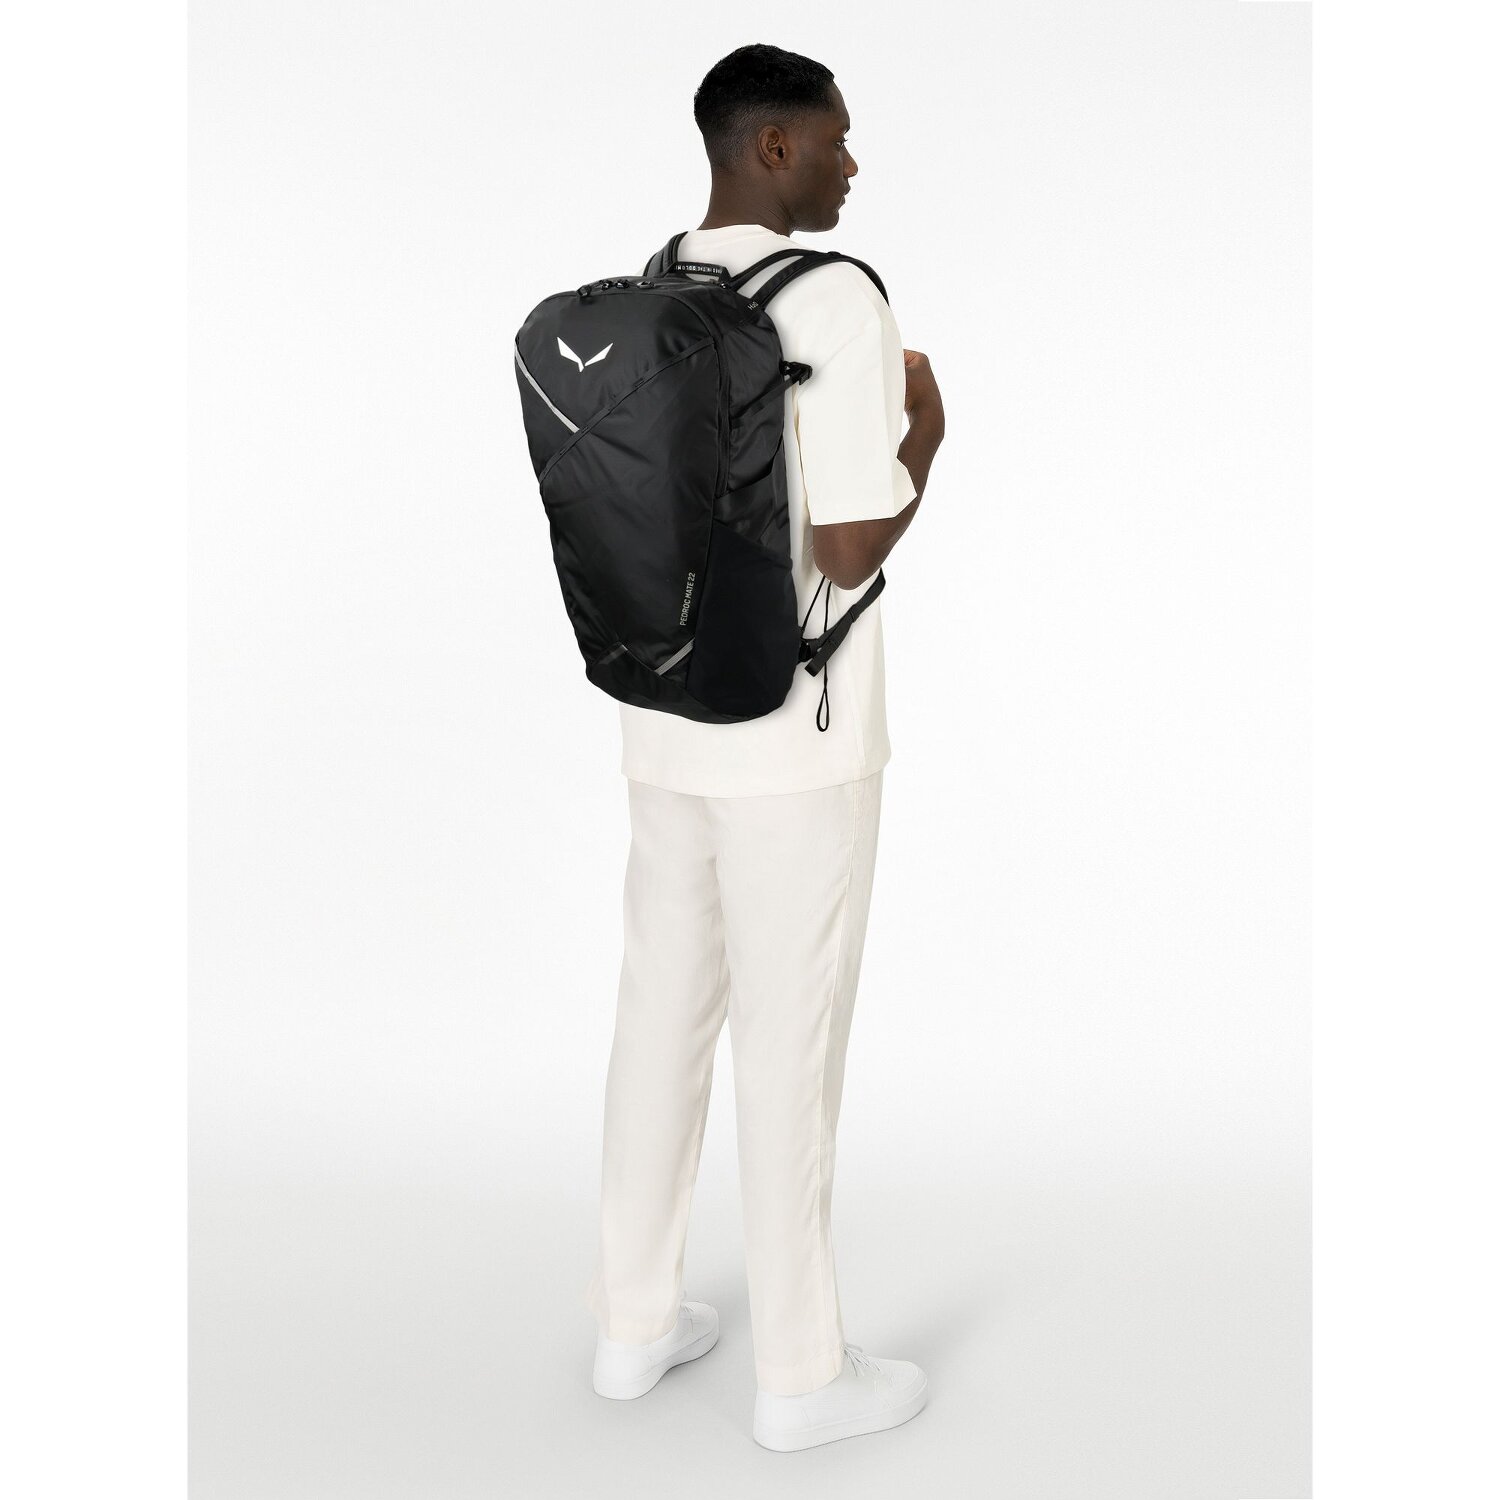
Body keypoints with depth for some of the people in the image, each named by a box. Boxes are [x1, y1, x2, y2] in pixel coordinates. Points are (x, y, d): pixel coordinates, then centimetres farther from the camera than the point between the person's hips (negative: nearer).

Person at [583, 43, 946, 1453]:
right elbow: (851, 552, -19)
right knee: (790, 1050, 4)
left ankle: (635, 1321, 30)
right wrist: (926, 430, -4)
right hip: (792, 742, -7)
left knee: (662, 1015, 16)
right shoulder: (838, 303, -16)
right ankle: (800, 1373, 19)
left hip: (664, 723, 7)